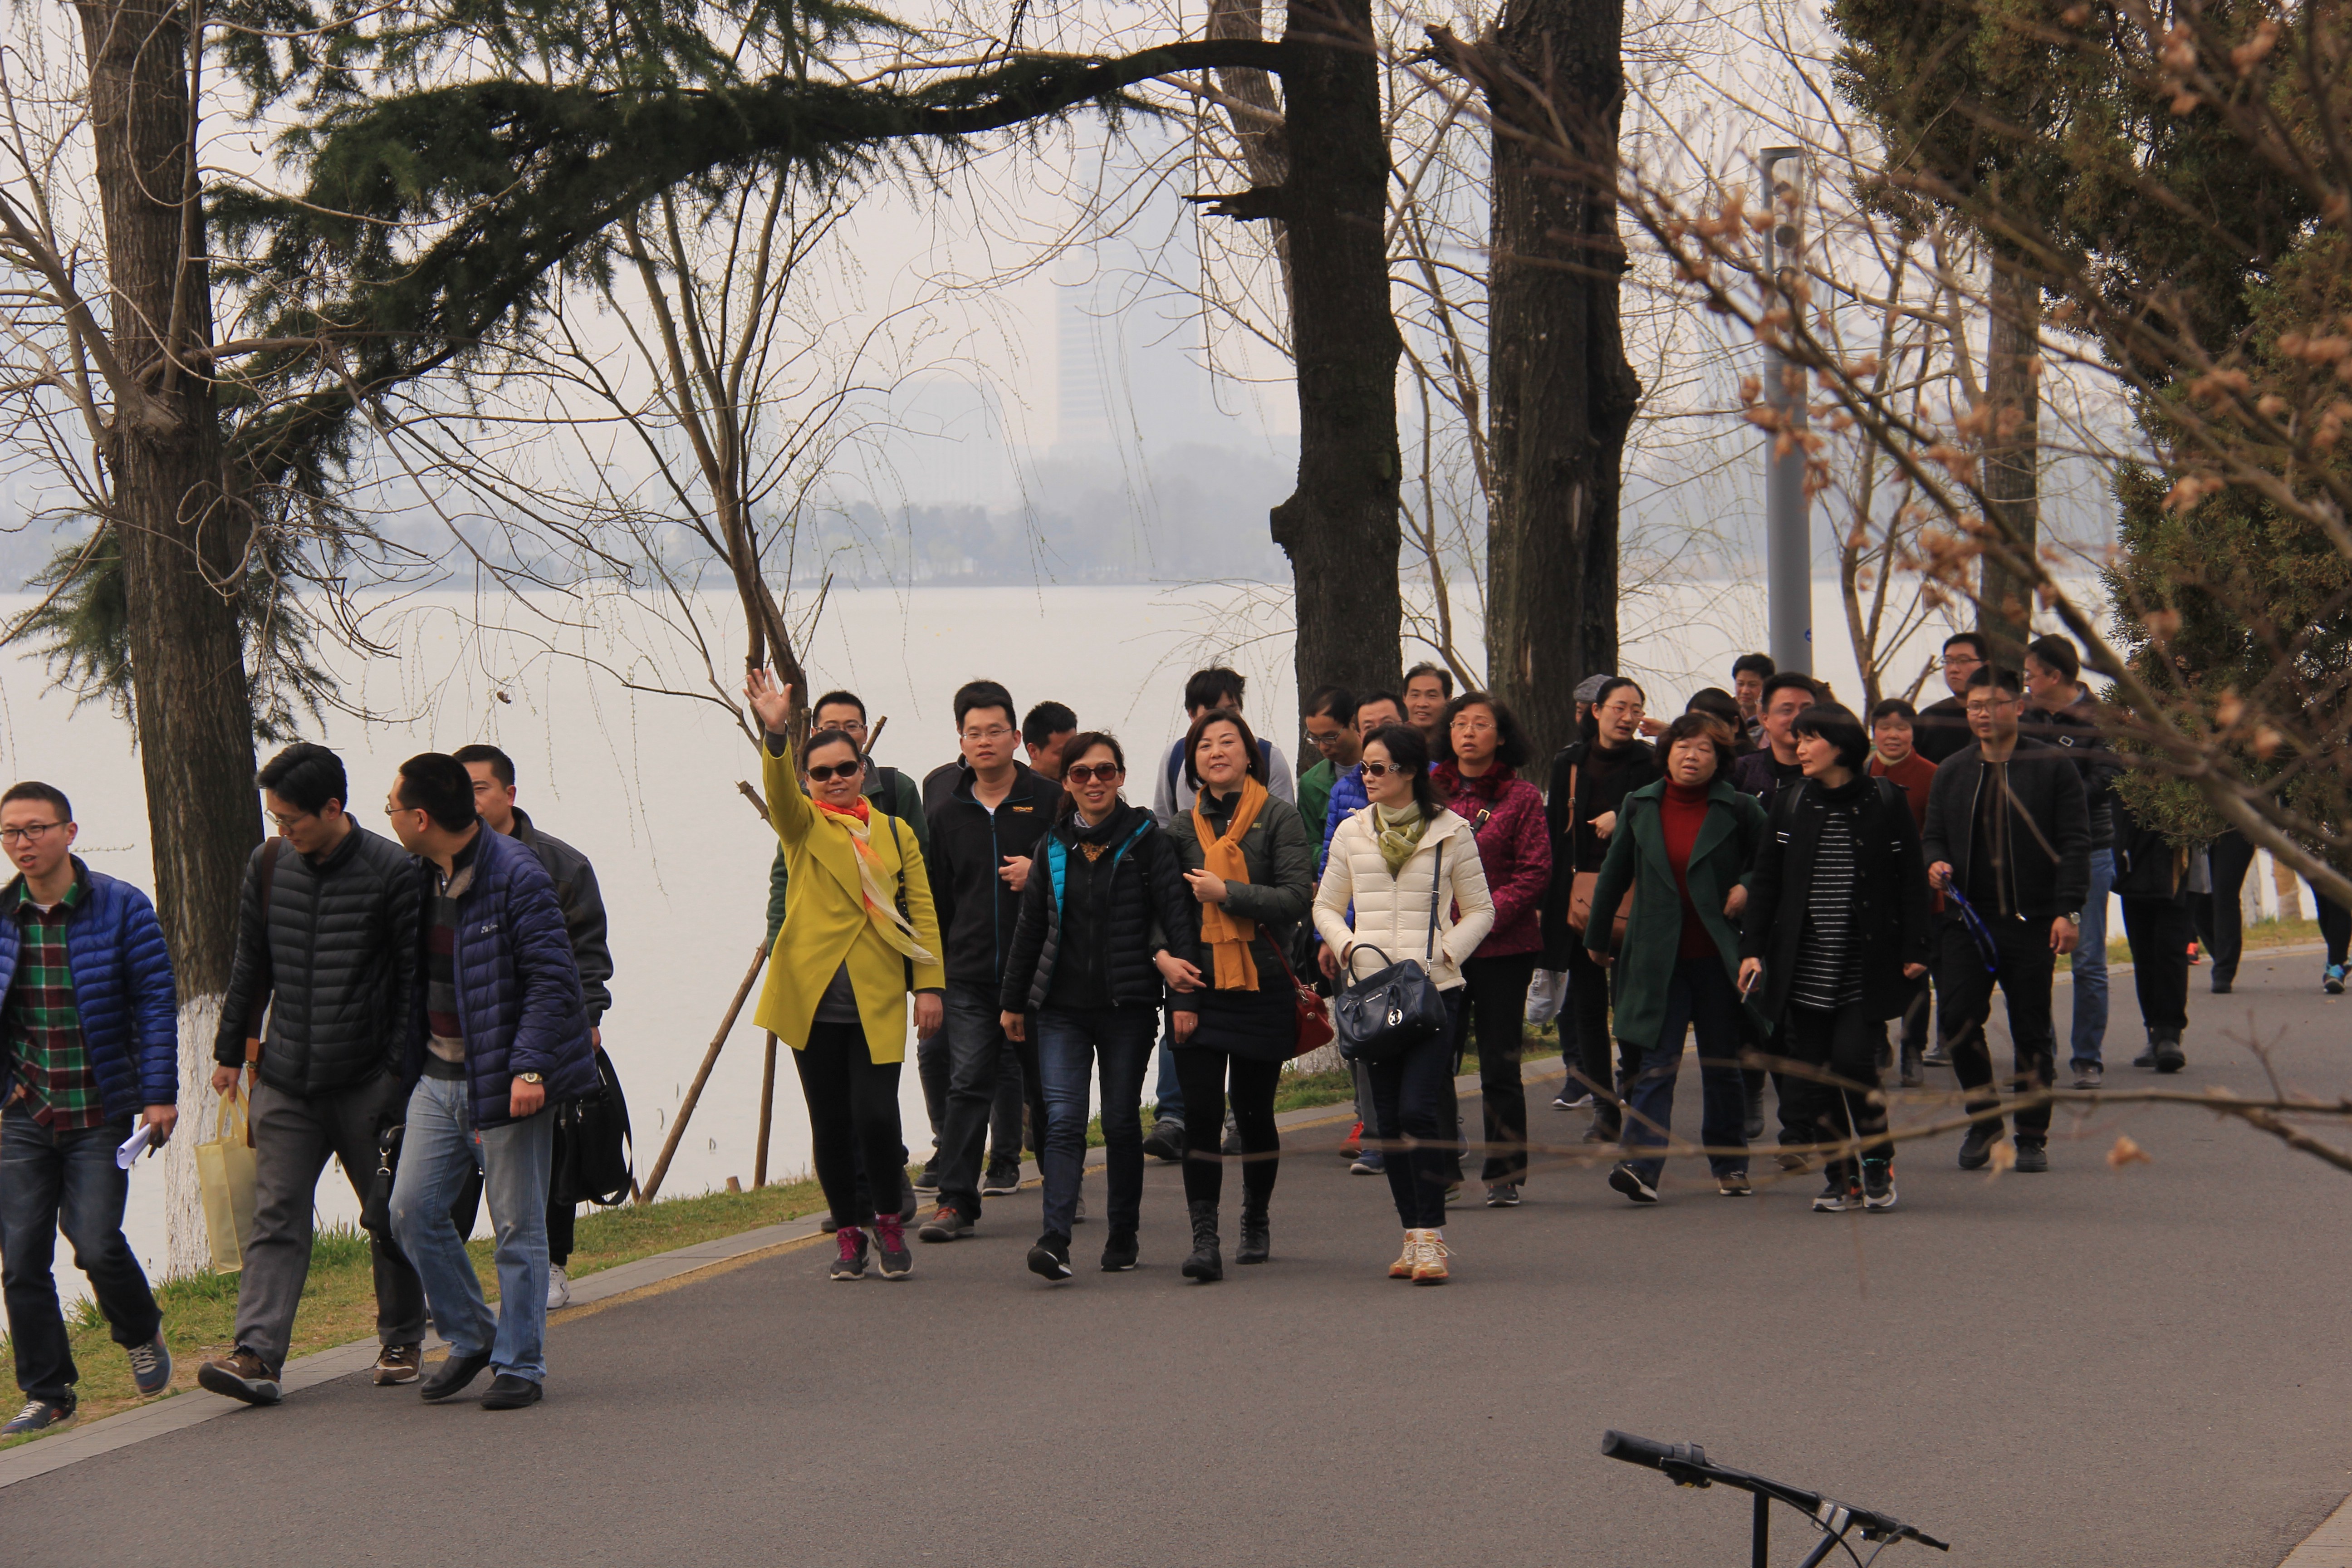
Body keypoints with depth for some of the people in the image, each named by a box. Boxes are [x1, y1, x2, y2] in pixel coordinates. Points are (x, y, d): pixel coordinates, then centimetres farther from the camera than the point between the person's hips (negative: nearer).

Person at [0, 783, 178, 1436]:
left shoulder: (121, 909, -5)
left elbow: (157, 1002, -4)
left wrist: (160, 1095, -9)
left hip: (101, 1112, -3)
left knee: (95, 1242, -10)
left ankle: (142, 1335, 21)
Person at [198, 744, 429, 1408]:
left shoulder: (393, 873, -8)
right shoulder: (268, 866, 6)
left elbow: (417, 979, -5)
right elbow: (250, 966, 16)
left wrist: (404, 1070, -9)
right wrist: (230, 1050, 17)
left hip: (369, 1080, -3)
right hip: (286, 1079, 3)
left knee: (390, 1218, 8)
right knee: (276, 1218, -6)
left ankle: (402, 1341, 24)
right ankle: (256, 1353, -13)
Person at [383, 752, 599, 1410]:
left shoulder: (517, 878, -15)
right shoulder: (421, 881, 10)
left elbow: (554, 979, -17)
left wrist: (530, 1066, -23)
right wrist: (408, 1061, 19)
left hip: (502, 1081, -8)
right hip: (438, 1076, 8)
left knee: (518, 1225, 0)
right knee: (413, 1209, 3)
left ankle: (520, 1364, 9)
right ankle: (469, 1338, 19)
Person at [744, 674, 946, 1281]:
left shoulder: (895, 833, 13)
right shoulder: (804, 827, 7)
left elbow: (921, 911, 10)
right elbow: (779, 793, -15)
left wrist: (929, 985, 0)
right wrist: (774, 735, -34)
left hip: (877, 1001, 0)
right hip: (812, 997, 0)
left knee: (876, 1116, -11)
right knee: (830, 1124, 4)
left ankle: (888, 1218, 12)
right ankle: (848, 1232, 18)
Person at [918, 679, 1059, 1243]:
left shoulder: (1050, 800, 2)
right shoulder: (947, 814, 12)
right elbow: (938, 899, 17)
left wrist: (1041, 873, -14)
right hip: (970, 977, 2)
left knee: (1048, 1088, 8)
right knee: (967, 1087, -5)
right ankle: (956, 1201, -5)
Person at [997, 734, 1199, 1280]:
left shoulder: (1146, 840, -1)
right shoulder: (1054, 847, 9)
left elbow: (1176, 917, -4)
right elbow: (1030, 927, 17)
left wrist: (1183, 994, -10)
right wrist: (1013, 1000, 19)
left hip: (1127, 1007, -2)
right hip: (1062, 1008, 2)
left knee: (1121, 1122, 7)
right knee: (1063, 1120, -10)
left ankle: (1123, 1235, 20)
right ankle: (1055, 1239, -19)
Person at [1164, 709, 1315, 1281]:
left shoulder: (1279, 817, -2)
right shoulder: (1184, 827, 10)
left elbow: (1296, 898, -11)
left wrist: (1225, 893, -15)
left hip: (1263, 985, -2)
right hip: (1199, 986, 2)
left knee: (1254, 1112, 8)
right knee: (1200, 1112, -8)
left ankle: (1256, 1221, 29)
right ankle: (1204, 1238, -10)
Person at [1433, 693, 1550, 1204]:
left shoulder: (1521, 798, 1)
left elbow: (1534, 873, -2)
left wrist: (1484, 917, -12)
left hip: (1503, 947, -2)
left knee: (1500, 1065, 4)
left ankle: (1504, 1174, 14)